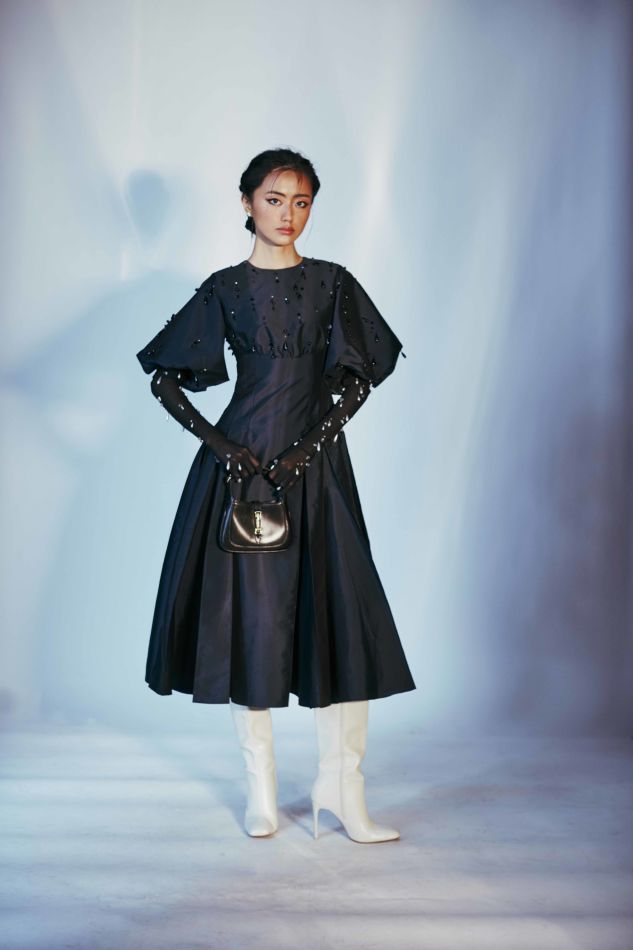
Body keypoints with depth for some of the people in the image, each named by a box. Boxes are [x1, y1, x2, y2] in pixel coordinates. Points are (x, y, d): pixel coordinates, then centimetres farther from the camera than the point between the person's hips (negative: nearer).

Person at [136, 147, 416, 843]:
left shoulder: (333, 283, 7)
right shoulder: (225, 288, 4)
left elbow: (360, 377, 5)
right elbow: (163, 376, 5)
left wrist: (312, 445, -7)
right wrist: (216, 442, -6)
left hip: (317, 465, 1)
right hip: (243, 461, -1)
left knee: (341, 615, -5)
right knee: (249, 614, 2)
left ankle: (340, 785, 5)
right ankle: (260, 787, 15)